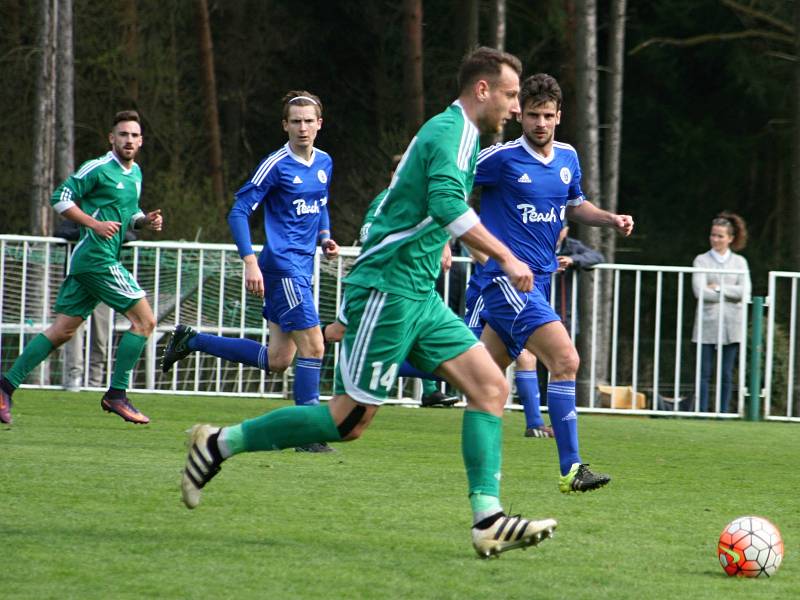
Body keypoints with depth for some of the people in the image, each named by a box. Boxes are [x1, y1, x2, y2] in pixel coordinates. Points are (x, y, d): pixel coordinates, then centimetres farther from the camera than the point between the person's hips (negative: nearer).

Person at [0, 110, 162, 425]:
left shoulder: (135, 173, 17)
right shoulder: (98, 169, -8)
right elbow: (60, 198, -9)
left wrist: (146, 220, 8)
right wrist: (95, 224, -17)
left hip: (88, 262, 9)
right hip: (97, 258, -9)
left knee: (62, 330, 7)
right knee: (144, 320, -8)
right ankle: (117, 394, -4)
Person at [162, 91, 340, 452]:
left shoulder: (324, 163, 11)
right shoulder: (276, 165, -11)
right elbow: (239, 211, -11)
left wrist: (324, 237, 8)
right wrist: (250, 262, -19)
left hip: (303, 267, 8)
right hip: (282, 266, -8)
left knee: (277, 360, 10)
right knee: (313, 346, -13)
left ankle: (191, 341, 24)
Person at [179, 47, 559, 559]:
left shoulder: (446, 131, 18)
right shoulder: (454, 132, -13)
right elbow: (447, 202, -31)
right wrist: (506, 258, -31)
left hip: (419, 296, 10)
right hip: (388, 290, -10)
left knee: (491, 386, -2)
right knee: (349, 422, -6)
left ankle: (489, 521, -8)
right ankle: (219, 444, 6)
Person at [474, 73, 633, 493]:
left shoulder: (568, 158, 10)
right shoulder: (501, 158, -11)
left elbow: (575, 205, 27)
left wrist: (611, 219, 9)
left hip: (539, 280, 7)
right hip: (506, 279, -7)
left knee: (487, 374, 15)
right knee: (565, 359, -19)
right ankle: (570, 469, -20)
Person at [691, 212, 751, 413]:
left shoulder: (739, 262, 11)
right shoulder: (701, 260, 5)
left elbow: (744, 291, -2)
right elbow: (699, 291, -7)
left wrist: (718, 288, -8)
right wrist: (730, 295, -5)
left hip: (731, 325, 1)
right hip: (707, 323, -1)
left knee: (727, 373, 1)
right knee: (704, 372, -4)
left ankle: (723, 412, 5)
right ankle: (702, 412, -2)